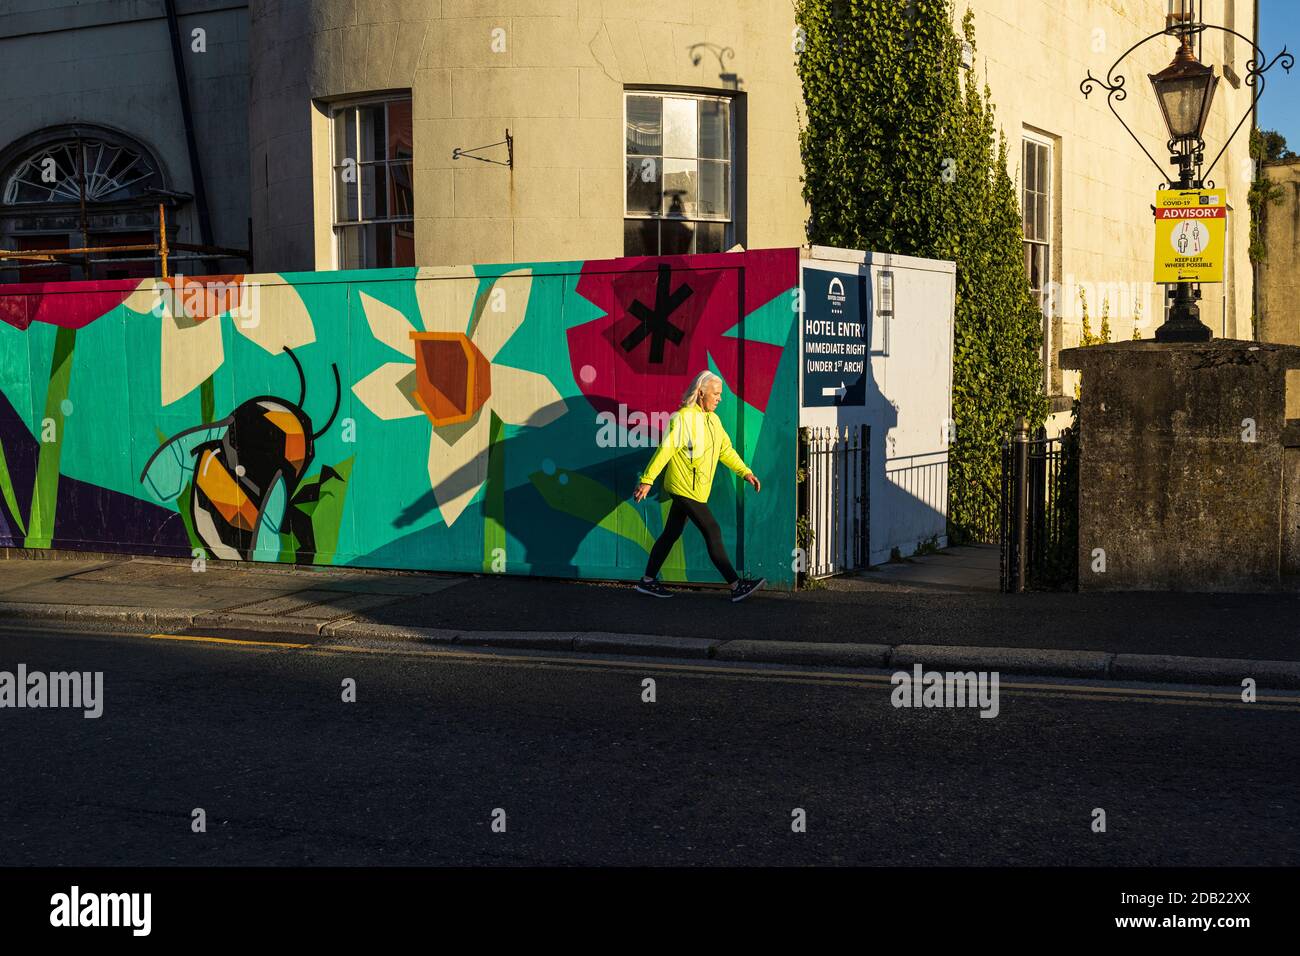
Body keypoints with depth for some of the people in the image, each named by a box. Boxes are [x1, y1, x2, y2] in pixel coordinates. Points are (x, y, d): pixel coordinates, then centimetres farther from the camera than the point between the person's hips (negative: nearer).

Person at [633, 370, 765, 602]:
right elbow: (664, 450, -17)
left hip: (692, 490, 9)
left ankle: (648, 581, 23)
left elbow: (726, 450, 18)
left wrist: (745, 472, 9)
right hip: (685, 488, -9)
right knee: (713, 532, -9)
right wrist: (647, 480, -20)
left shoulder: (713, 420, 13)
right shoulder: (683, 418, -14)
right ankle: (736, 586, -8)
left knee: (671, 534, 14)